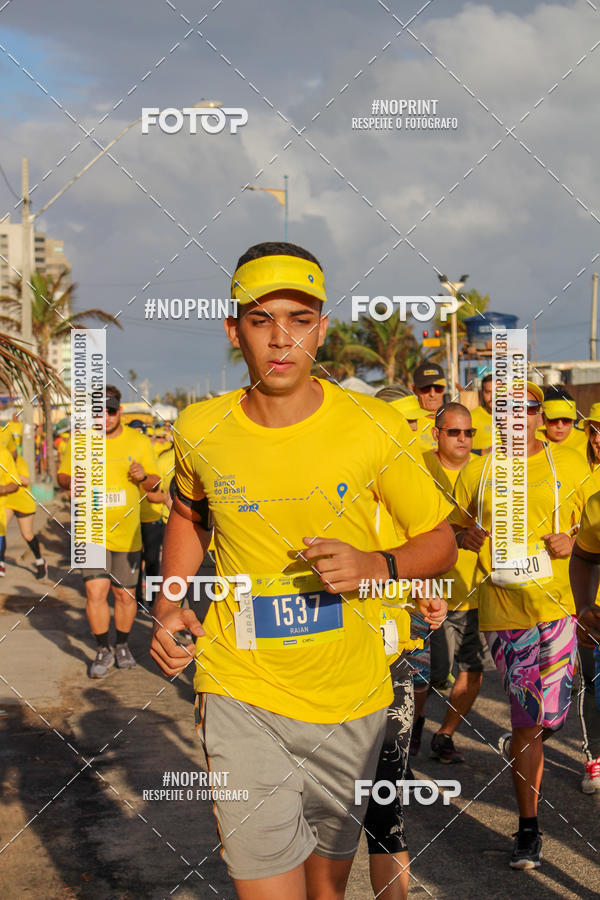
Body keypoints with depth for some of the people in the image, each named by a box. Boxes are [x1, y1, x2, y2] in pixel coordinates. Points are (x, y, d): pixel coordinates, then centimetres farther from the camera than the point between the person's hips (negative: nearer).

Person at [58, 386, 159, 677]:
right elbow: (62, 476, 11)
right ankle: (103, 651, 7)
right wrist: (72, 482, -12)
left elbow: (155, 484, 8)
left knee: (126, 595, 8)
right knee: (95, 591, -9)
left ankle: (122, 645, 29)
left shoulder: (139, 442, 2)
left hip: (128, 534, 1)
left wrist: (143, 477, -15)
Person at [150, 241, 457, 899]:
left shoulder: (374, 428, -9)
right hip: (239, 690, 0)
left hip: (350, 696, 1)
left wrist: (376, 565, -20)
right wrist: (168, 606, 1)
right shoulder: (199, 431, -5)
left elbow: (441, 540, 1)